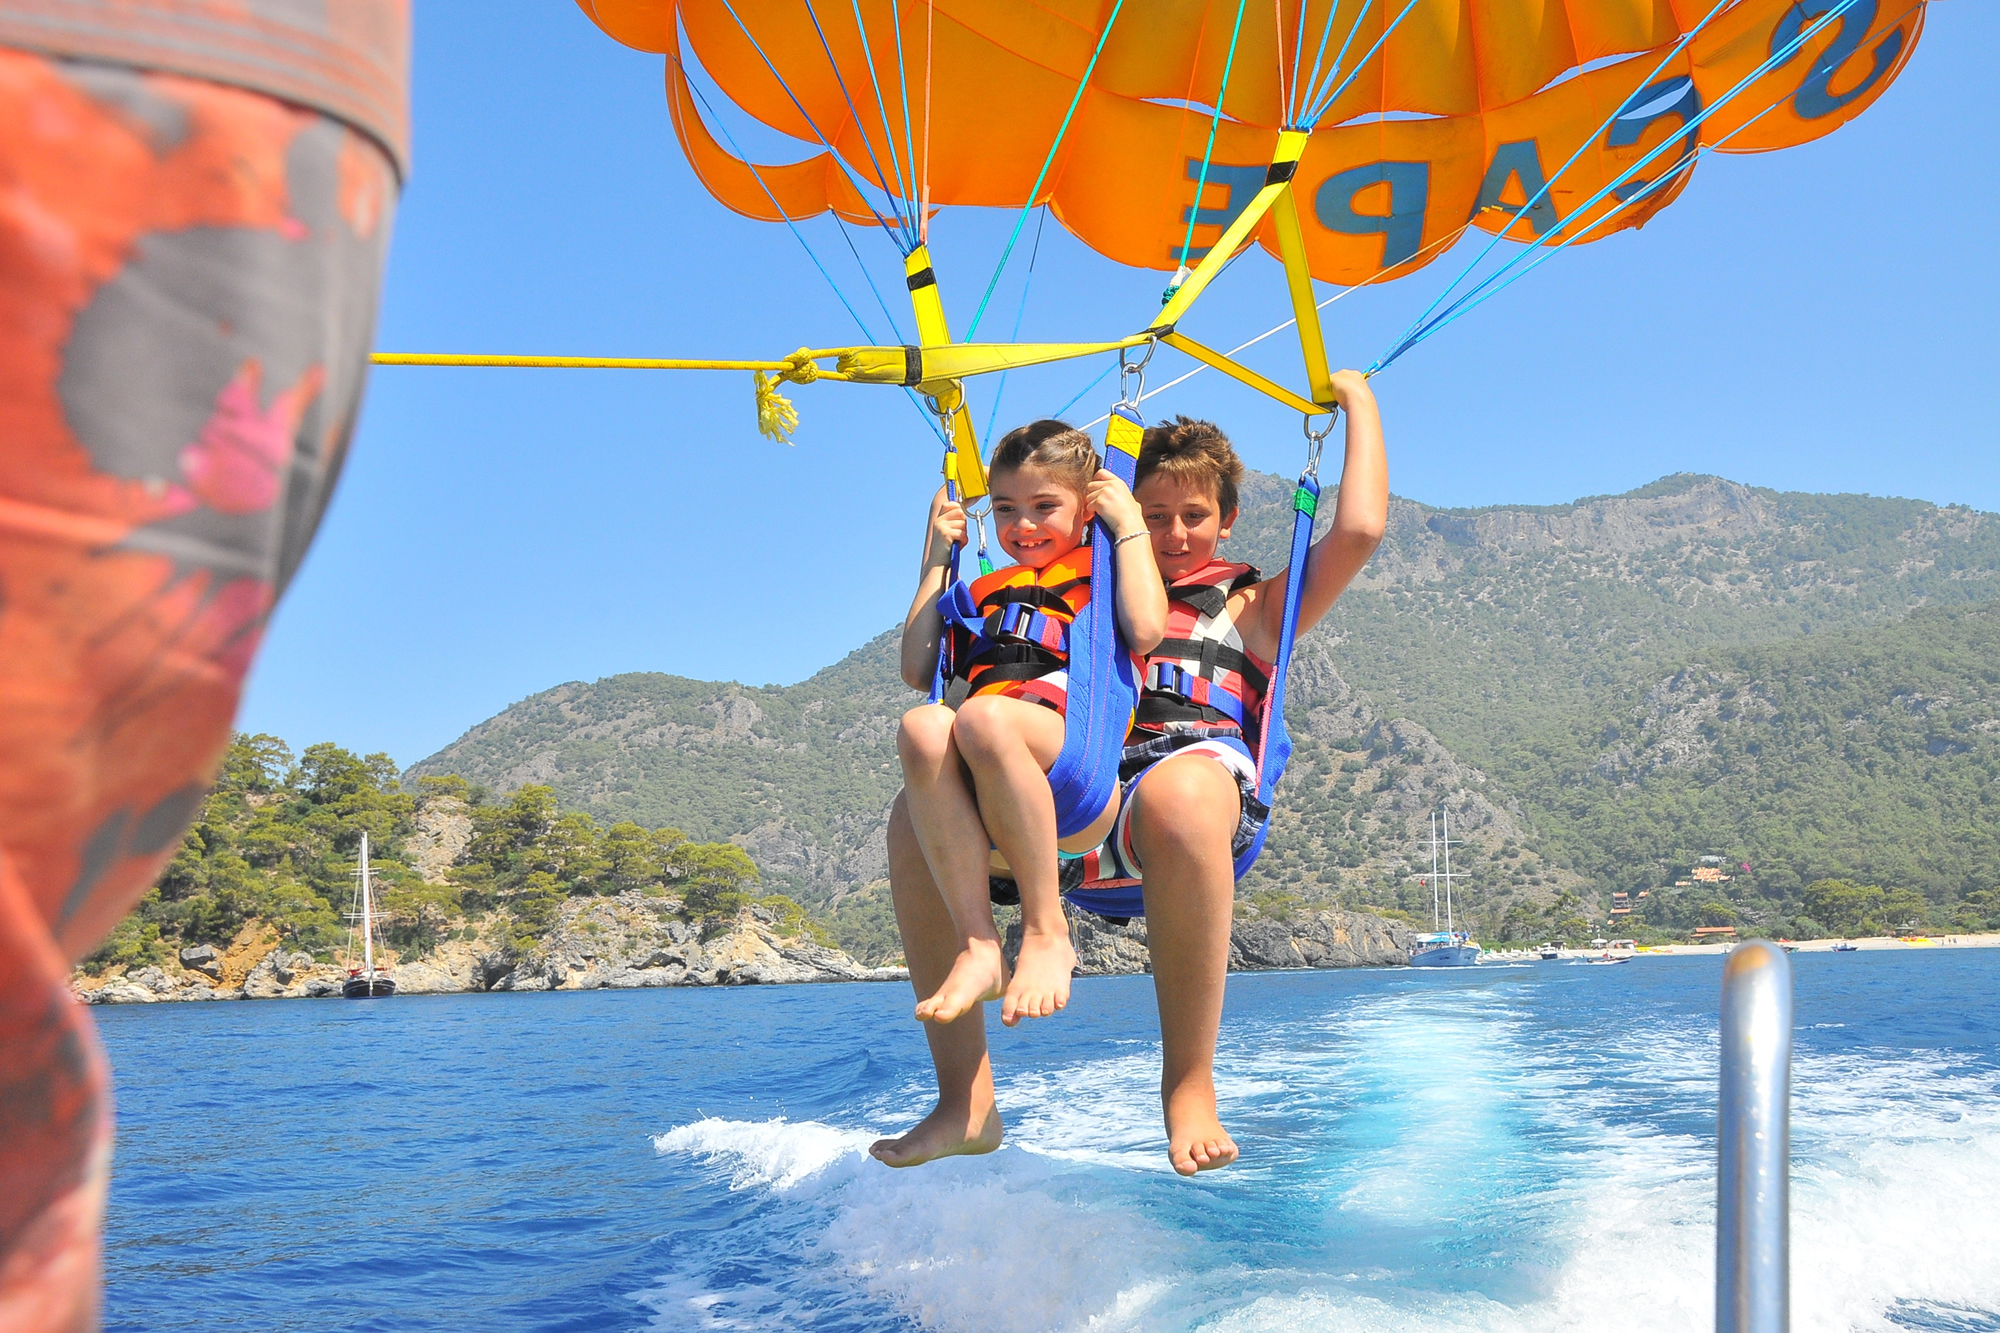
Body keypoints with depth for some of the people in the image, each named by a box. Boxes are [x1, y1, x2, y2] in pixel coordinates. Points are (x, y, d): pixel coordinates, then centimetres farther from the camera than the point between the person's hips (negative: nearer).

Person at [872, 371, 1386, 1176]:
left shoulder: (1251, 605, 27)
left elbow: (1360, 530, 10)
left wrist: (1357, 403, 20)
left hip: (1200, 776, -3)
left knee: (1179, 789, -41)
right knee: (918, 813, -22)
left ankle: (1188, 1087, -33)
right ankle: (965, 1102, -23)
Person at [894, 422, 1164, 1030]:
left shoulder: (1104, 569, 20)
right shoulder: (986, 592, 34)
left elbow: (1146, 631, -3)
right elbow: (918, 670, 24)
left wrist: (1130, 524, 7)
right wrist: (937, 557, 28)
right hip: (984, 811, 4)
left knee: (983, 715, -35)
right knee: (922, 726, -30)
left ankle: (1047, 931, -26)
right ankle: (974, 942, -34)